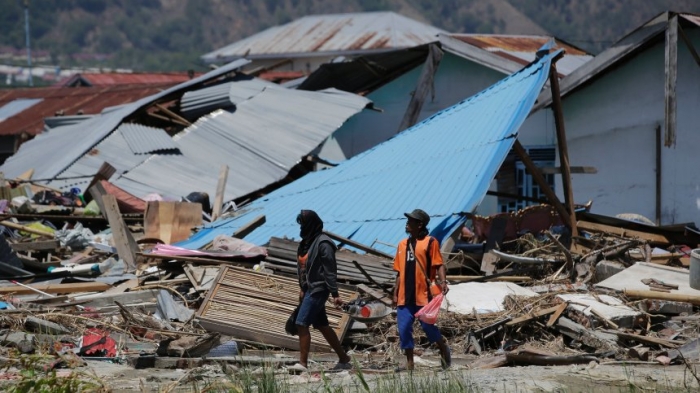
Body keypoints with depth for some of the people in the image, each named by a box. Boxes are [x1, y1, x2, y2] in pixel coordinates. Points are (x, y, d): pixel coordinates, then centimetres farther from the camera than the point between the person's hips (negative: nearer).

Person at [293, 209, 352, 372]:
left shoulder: (323, 243, -15)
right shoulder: (307, 242, 11)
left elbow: (330, 271, -16)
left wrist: (335, 294, -17)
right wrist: (302, 288, 17)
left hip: (318, 289, -10)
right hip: (309, 288, 10)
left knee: (302, 323, -14)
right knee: (322, 326, 14)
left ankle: (303, 363, -12)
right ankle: (344, 360, 23)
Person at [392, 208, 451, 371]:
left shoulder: (430, 242, -2)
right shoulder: (402, 244, 16)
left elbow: (439, 265, -8)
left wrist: (442, 281, -24)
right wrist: (395, 294, 14)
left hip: (423, 295, -6)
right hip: (405, 296, 6)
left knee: (428, 326, -4)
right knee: (404, 329, 0)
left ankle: (444, 350, 23)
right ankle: (409, 364, 7)